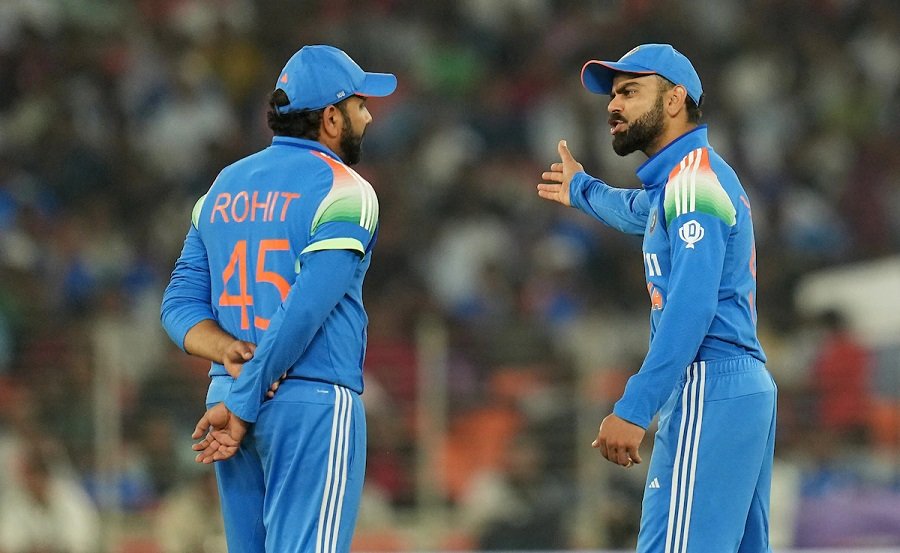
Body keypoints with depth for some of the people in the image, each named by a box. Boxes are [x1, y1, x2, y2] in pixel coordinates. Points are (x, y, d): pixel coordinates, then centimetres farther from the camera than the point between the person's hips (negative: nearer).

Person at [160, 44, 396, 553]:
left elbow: (181, 304, 8)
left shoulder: (223, 188, 14)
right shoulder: (344, 192, -8)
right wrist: (241, 405, -15)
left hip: (226, 395, 7)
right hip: (315, 401, -7)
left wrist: (229, 353, -8)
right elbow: (306, 309, -17)